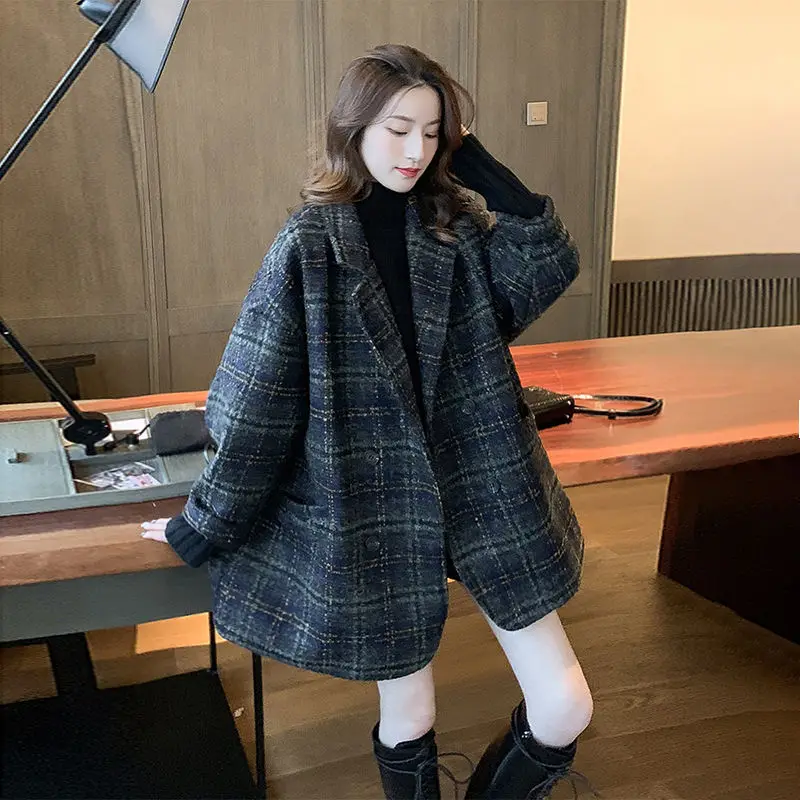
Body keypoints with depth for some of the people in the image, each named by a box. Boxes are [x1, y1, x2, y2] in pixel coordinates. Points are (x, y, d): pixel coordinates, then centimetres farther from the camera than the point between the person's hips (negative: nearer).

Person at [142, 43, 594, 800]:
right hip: (372, 506, -3)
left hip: (482, 487, 4)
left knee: (564, 710, 4)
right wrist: (203, 526, -3)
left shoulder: (455, 224, 4)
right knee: (408, 721, 10)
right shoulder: (308, 245, -9)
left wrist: (475, 162, -8)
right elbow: (256, 402, -8)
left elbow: (550, 266, -11)